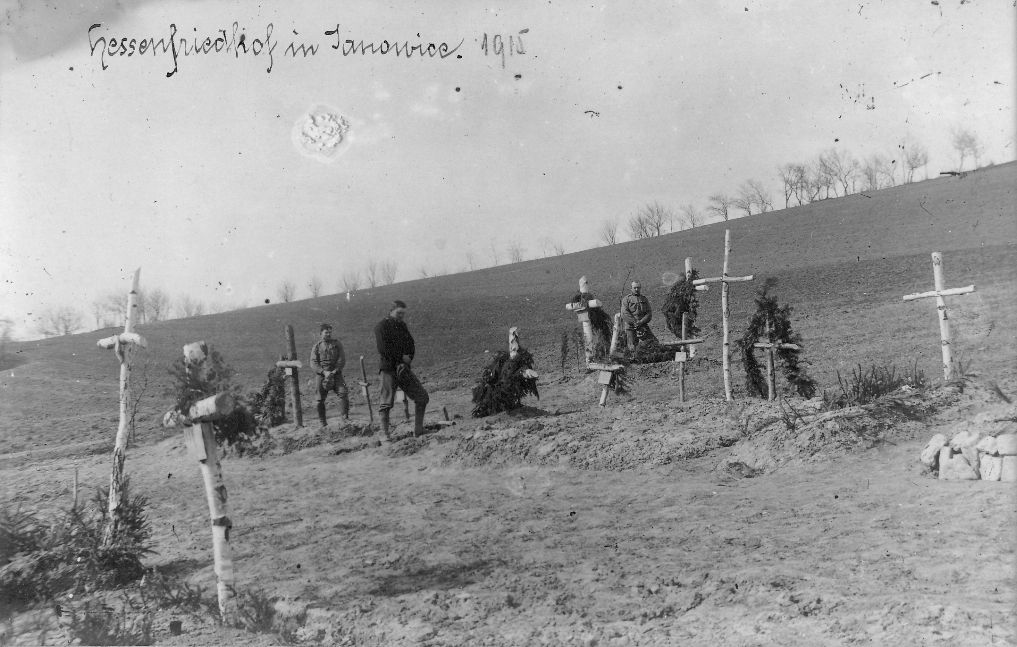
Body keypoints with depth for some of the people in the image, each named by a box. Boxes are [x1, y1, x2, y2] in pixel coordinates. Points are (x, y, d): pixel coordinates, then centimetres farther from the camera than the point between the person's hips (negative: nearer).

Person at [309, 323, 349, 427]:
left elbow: (342, 359, 1)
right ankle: (322, 422, 13)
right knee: (320, 399, 1)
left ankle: (345, 417, -9)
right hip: (322, 375, 0)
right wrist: (324, 372, -15)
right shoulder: (316, 346, 6)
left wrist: (335, 371, -13)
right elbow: (313, 363, -1)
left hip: (336, 374, 0)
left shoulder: (337, 343, 8)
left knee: (343, 393, -16)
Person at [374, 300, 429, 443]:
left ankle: (418, 429, 11)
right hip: (389, 369, -7)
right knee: (386, 402, -6)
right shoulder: (381, 326, -5)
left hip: (404, 368, 7)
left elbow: (411, 345, 13)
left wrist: (408, 358, -6)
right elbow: (383, 349, -16)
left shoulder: (402, 325, 16)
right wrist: (402, 357, -12)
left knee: (422, 397, 2)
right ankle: (384, 434, 0)